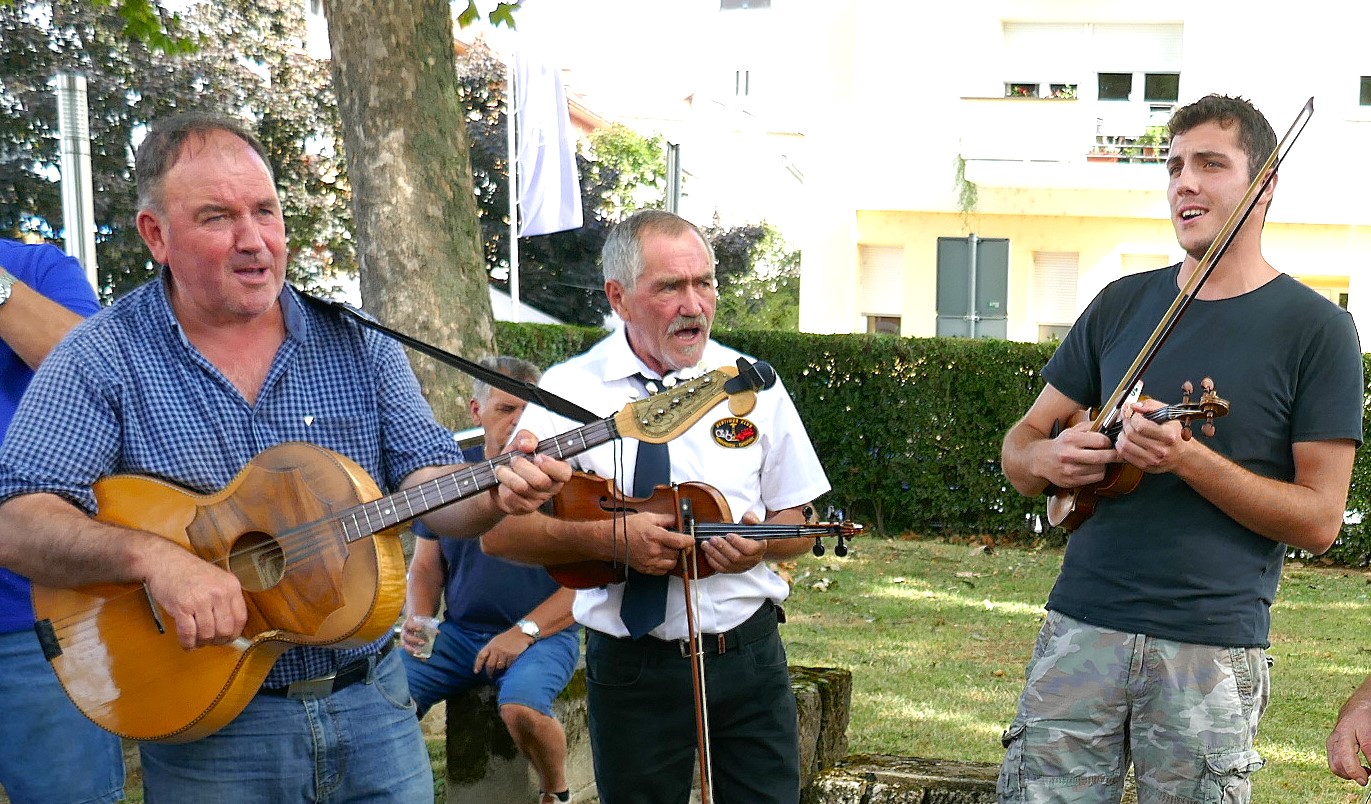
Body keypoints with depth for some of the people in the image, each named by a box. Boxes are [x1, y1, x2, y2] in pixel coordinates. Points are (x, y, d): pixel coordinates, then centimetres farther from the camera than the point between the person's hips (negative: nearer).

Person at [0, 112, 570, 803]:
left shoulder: (356, 345, 4)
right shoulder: (105, 359, -7)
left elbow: (430, 487, -1)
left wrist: (496, 494, -23)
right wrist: (153, 556, -31)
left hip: (371, 702, 3)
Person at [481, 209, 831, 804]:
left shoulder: (753, 384, 4)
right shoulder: (570, 392, -4)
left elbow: (797, 526, 10)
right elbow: (498, 532, -8)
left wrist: (759, 544, -13)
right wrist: (612, 538, -21)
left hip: (749, 652, 2)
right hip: (635, 663, -2)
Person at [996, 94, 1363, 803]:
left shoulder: (1315, 328, -2)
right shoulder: (1122, 304, 10)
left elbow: (1319, 520, -6)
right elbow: (1019, 444, 14)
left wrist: (1187, 458, -20)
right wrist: (1048, 459, -10)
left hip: (1211, 647, -3)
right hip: (1081, 627, 3)